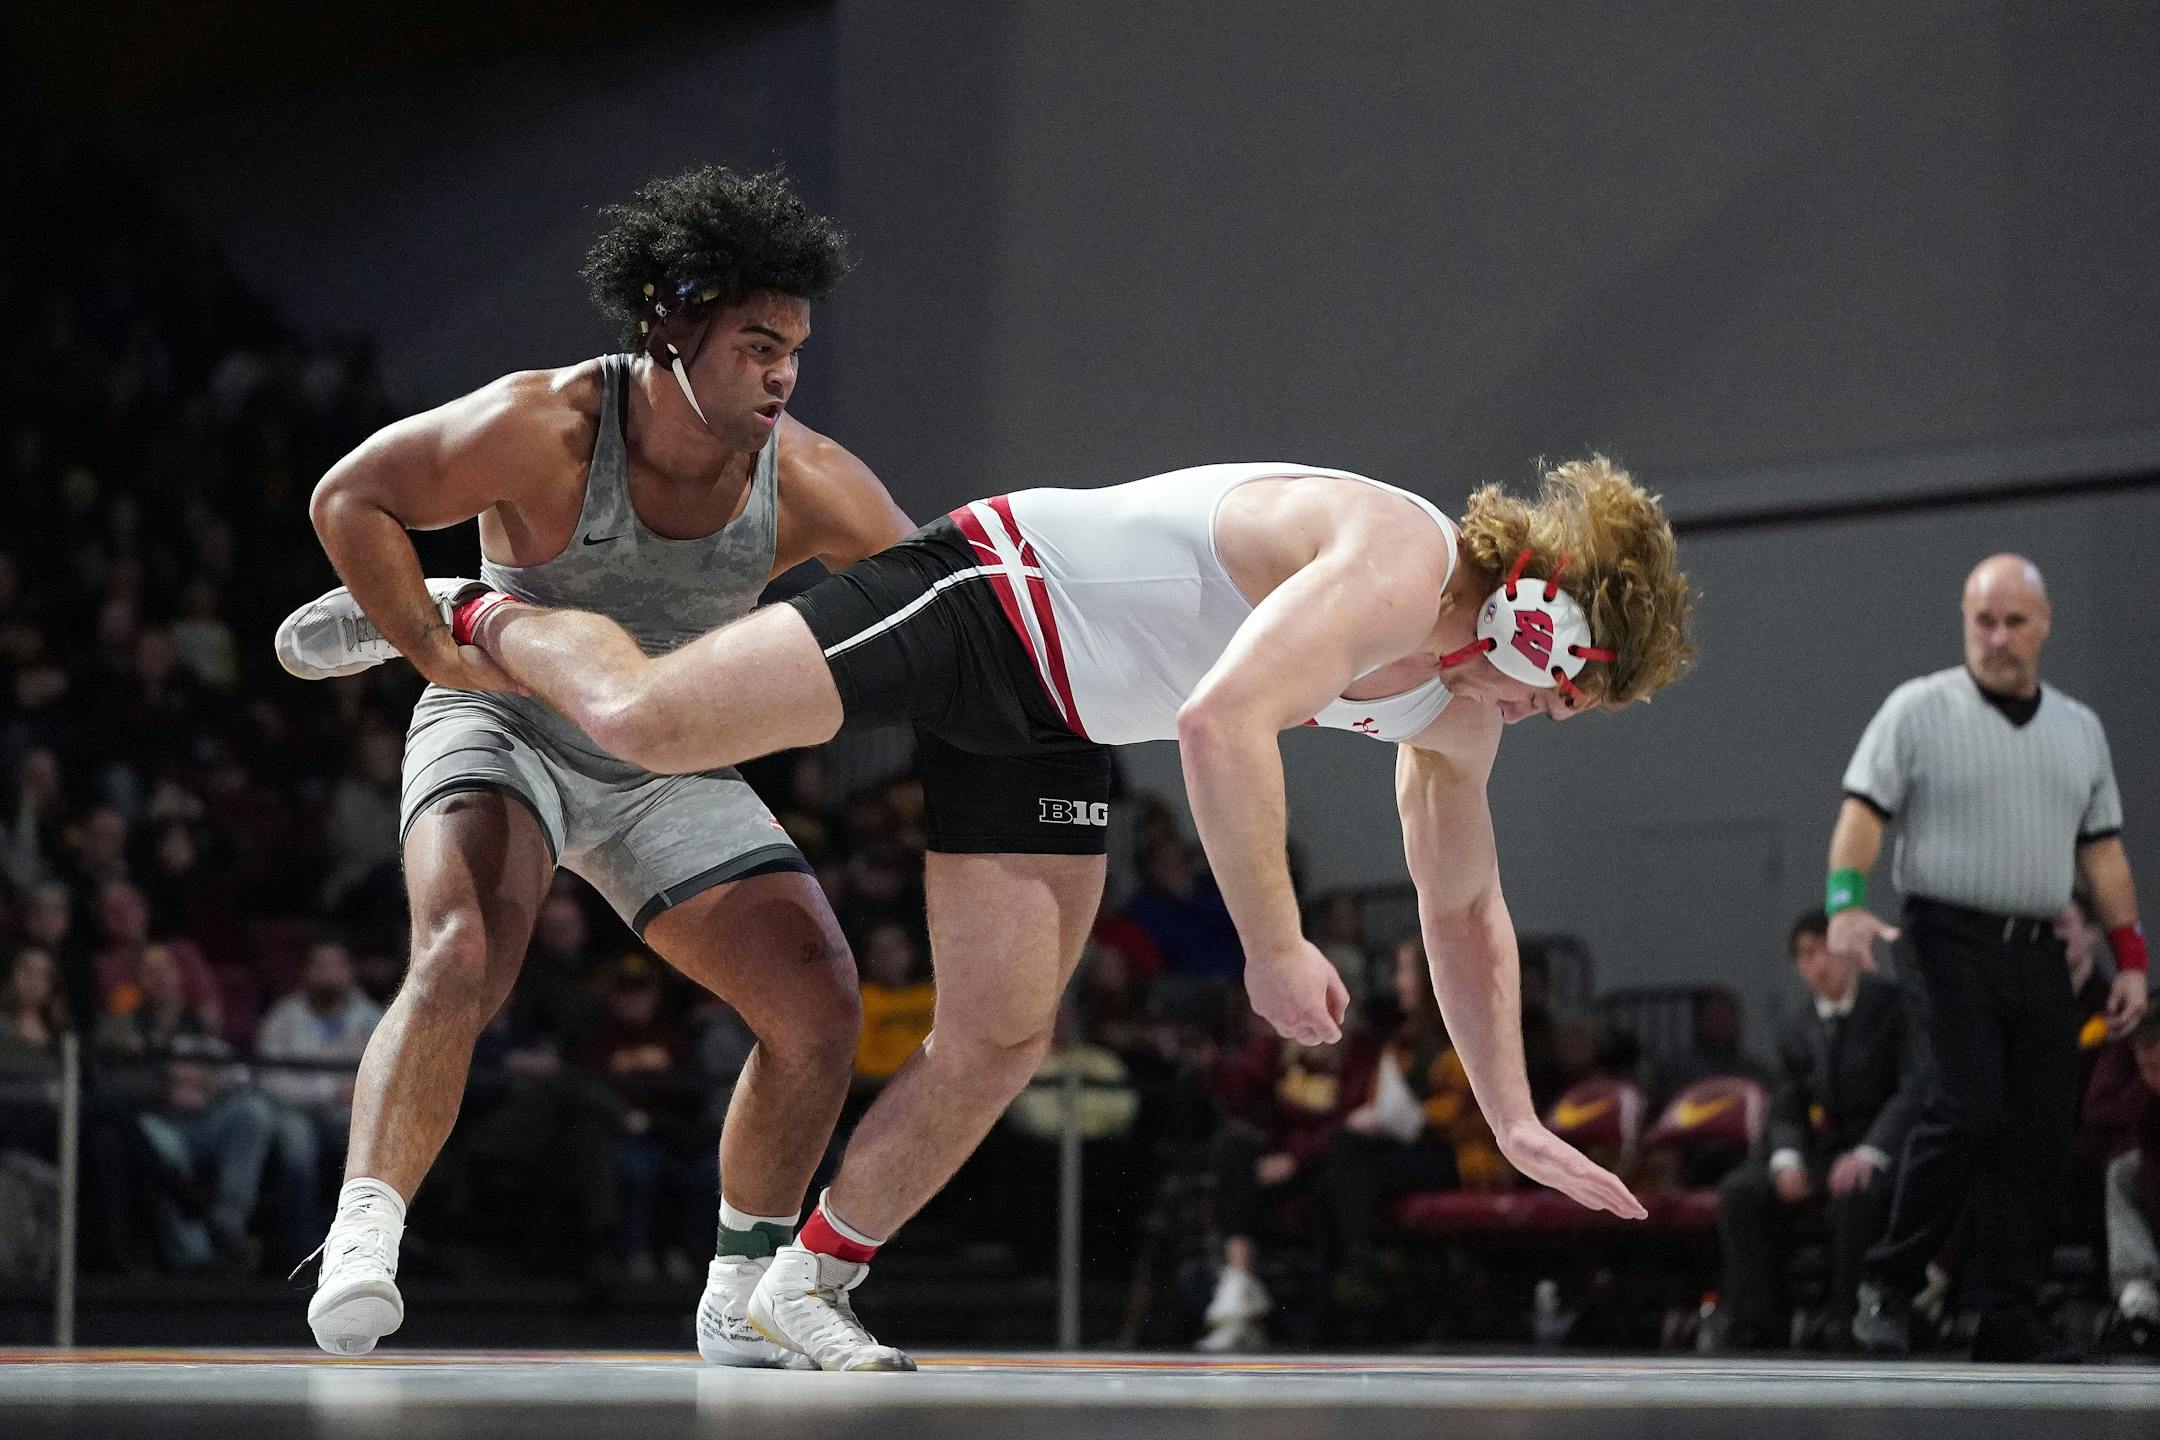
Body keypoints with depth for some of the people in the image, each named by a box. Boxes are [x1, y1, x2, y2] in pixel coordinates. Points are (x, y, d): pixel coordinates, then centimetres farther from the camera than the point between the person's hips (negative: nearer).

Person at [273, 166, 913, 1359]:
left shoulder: (804, 484, -15)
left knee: (819, 1004, -7)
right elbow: (349, 499, -17)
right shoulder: (546, 429, -25)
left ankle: (745, 1303, 9)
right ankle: (359, 1252, -32)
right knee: (463, 960, -33)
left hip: (669, 774, 4)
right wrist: (438, 653, -22)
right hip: (502, 731, -4)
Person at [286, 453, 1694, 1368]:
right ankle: (480, 619, 11)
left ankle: (815, 1279, 12)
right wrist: (1274, 947, -33)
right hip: (989, 600, -9)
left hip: (1054, 732, 9)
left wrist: (1514, 1119, 14)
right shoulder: (1396, 563, -25)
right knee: (646, 721, -19)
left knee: (1001, 1040, -1)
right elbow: (1220, 723, -38)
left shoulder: (1460, 707, 5)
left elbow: (1466, 909, 18)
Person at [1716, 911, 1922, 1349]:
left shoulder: (1893, 1005, -6)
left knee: (1855, 1192, -39)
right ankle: (1755, 1327, -17)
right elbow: (1787, 1112, 9)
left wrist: (1869, 1152, -30)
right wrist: (1787, 1160, -16)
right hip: (1824, 1150, 6)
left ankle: (1846, 1323, -28)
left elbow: (1918, 1088, -16)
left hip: (1888, 1149, -6)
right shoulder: (1798, 1030, 12)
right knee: (1740, 1190, -17)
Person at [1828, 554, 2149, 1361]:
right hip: (1949, 940, -5)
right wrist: (1846, 903, -22)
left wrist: (2131, 958, 12)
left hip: (2038, 954, 5)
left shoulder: (2079, 730, 17)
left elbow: (2103, 851, 19)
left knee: (2039, 1138, 0)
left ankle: (2009, 1331, 5)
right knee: (1969, 1109, -20)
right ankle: (1889, 1285, -8)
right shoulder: (1919, 710, 2)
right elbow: (1863, 810, -6)